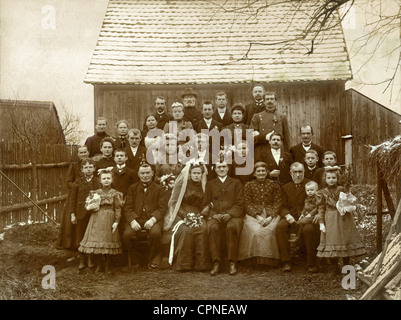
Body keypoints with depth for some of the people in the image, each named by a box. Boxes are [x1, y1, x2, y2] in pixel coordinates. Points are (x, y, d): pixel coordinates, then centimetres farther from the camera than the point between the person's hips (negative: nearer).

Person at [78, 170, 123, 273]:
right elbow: (87, 206, 11)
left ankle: (107, 265, 18)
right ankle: (98, 264, 18)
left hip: (109, 220, -2)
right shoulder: (95, 193, 7)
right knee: (96, 240, 1)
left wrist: (116, 222, -10)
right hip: (96, 220, 2)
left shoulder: (115, 194, 1)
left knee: (108, 241, 2)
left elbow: (118, 209, -3)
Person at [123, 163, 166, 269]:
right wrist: (132, 221, -12)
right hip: (136, 219, 1)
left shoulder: (158, 188, 14)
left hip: (152, 219, -1)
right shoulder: (132, 188, 18)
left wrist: (153, 219, -16)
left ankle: (152, 260, -8)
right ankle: (135, 259, -3)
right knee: (127, 234, -29)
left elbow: (161, 208, 4)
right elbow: (127, 208, 8)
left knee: (155, 233, -34)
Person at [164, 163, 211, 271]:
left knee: (203, 229, -30)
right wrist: (186, 215, -15)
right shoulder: (181, 184, 3)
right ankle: (183, 264, -24)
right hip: (181, 215, -3)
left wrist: (199, 215, -5)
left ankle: (200, 264, -23)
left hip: (197, 215, 3)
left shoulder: (203, 186, 14)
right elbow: (174, 203, -2)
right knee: (185, 230, -35)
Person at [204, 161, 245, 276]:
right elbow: (206, 203, 14)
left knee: (231, 227, -35)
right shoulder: (210, 184, 22)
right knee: (213, 228, -33)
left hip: (232, 215, -1)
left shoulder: (236, 183, 18)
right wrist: (214, 214, -6)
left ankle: (232, 262, -29)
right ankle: (216, 262, -29)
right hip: (215, 216, 1)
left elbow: (240, 203, 8)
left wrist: (230, 214, -9)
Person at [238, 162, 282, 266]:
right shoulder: (248, 185, 13)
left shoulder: (274, 185, 14)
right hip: (253, 215, 0)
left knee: (269, 231, -30)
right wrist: (257, 216, -11)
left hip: (271, 215, 0)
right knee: (257, 231, -31)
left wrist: (270, 217, -10)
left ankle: (270, 260, -18)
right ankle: (257, 257, -20)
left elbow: (277, 203, 7)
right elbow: (248, 204, 5)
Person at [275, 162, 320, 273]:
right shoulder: (285, 187, 19)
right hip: (291, 218, 3)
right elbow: (283, 206, 12)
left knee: (309, 229, -36)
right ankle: (286, 262, -22)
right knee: (280, 226, -29)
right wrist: (287, 215, -12)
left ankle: (312, 264, -18)